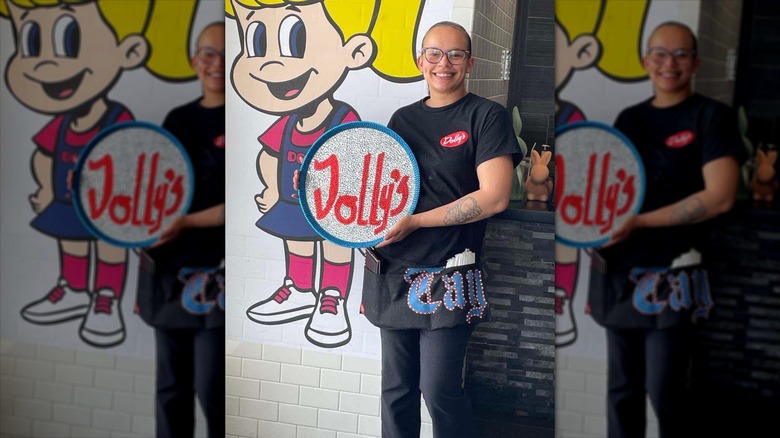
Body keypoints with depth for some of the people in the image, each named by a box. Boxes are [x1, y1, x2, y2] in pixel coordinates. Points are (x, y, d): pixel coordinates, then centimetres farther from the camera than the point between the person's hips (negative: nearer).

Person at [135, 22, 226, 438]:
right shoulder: (178, 119, 12)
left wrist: (188, 223, -18)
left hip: (214, 273, -5)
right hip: (169, 271, 6)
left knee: (210, 389, -4)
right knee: (170, 387, 13)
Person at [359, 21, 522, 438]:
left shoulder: (487, 116, -2)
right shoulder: (402, 119, 13)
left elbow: (494, 197, -13)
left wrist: (415, 221, -14)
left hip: (446, 277, -5)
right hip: (393, 272, 5)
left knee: (439, 390, -7)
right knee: (396, 388, 10)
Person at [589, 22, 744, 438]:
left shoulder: (712, 116, -2)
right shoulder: (628, 119, 13)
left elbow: (719, 197, -14)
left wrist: (640, 222, -15)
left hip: (670, 277, -5)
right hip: (618, 274, 5)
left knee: (664, 392, -3)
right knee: (621, 389, 10)